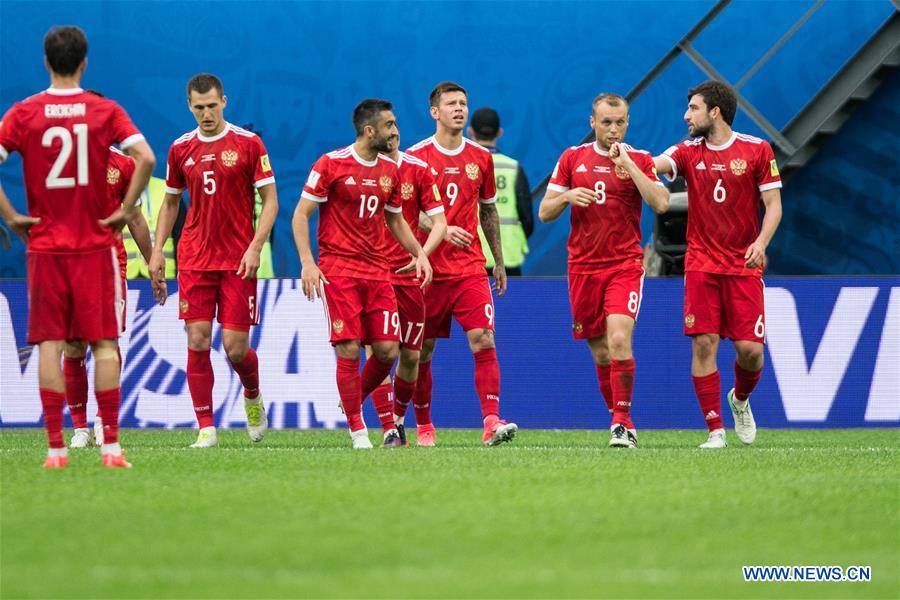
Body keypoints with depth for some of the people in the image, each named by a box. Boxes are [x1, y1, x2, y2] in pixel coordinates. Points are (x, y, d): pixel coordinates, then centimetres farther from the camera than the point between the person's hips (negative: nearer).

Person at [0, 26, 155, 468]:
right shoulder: (105, 112, -2)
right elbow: (146, 158, -14)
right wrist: (125, 210, -5)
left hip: (45, 246, 0)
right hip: (95, 246, 0)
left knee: (50, 344, 3)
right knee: (104, 343, 4)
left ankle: (55, 448, -1)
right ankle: (111, 445, -1)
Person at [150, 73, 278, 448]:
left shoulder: (247, 144, -3)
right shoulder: (181, 149, 7)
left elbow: (270, 200, -2)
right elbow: (171, 202, 18)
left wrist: (255, 248, -13)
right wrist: (157, 249, 8)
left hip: (238, 260, -3)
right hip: (194, 259, 3)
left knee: (235, 346, -5)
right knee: (198, 341, -6)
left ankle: (253, 397, 28)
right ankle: (206, 429, 0)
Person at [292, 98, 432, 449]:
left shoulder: (390, 171, 11)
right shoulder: (331, 164, -7)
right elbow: (301, 214, -5)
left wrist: (419, 253, 7)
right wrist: (307, 262, -15)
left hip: (377, 271, 5)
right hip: (338, 269, -5)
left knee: (387, 351, -3)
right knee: (349, 350, -10)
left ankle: (353, 403, 24)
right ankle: (357, 430, 1)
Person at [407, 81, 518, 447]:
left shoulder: (481, 157, 9)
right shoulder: (416, 157, -2)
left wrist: (499, 260, 20)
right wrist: (441, 229, -18)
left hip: (470, 269, 2)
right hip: (428, 269, -2)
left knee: (484, 341, -13)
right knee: (422, 351, 4)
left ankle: (491, 422, -18)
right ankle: (423, 427, 17)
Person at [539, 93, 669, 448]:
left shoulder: (639, 160, 2)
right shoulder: (572, 158, 8)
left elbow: (661, 203, -13)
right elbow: (545, 212, 8)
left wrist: (628, 164, -15)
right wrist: (567, 196, -12)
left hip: (625, 265, -3)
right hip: (583, 267, 3)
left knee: (619, 341, -20)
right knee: (600, 352, 7)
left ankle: (622, 422, -12)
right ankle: (619, 421, 20)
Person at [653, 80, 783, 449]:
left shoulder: (757, 151, 0)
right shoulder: (689, 153, 6)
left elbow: (773, 205, -1)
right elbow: (654, 165, -11)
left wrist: (761, 242, -17)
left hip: (744, 266, -1)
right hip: (701, 265, 1)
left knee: (750, 349, -7)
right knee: (703, 345, -8)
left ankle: (740, 399, 26)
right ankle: (715, 430, -2)